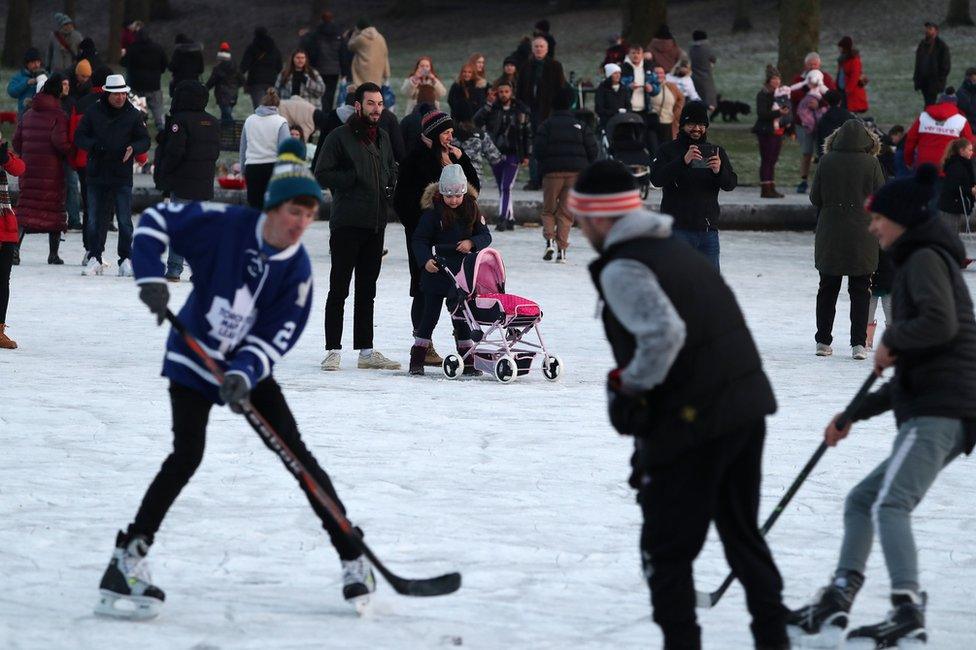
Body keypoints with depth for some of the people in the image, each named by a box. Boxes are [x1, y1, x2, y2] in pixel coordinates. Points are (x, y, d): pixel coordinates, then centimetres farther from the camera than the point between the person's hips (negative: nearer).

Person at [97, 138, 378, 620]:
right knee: (187, 456, -17)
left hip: (249, 367, 3)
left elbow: (276, 338, -13)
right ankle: (128, 559, -12)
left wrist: (244, 374, -29)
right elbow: (155, 219, -10)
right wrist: (150, 276, -23)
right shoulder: (225, 225, -19)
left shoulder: (297, 270, -10)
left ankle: (352, 556, 2)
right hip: (193, 359, -3)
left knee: (296, 453, -3)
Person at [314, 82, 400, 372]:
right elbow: (322, 175, -10)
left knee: (367, 291, 11)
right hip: (347, 225, -7)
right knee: (339, 290, -4)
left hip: (376, 225, 7)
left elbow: (391, 170, 29)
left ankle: (366, 351, 15)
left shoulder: (383, 138, 15)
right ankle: (333, 350, -1)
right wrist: (354, 178, -15)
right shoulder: (340, 137, -6)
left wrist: (388, 187, 9)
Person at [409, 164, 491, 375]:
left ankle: (467, 361, 17)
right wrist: (425, 260, -24)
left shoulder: (471, 210, 2)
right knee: (430, 315, 1)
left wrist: (472, 243, -15)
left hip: (462, 271, 3)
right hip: (436, 271, -3)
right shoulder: (433, 212, -8)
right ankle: (417, 359, 8)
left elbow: (486, 235, 5)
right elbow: (418, 240, -8)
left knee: (461, 317, 10)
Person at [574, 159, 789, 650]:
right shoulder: (676, 250, 15)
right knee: (742, 534, 22)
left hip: (691, 424, -9)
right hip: (748, 409, 9)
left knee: (666, 550, 5)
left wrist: (629, 387, -12)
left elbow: (663, 333, -27)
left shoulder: (621, 269, -12)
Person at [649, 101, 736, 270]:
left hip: (708, 229, 4)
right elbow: (656, 179, -15)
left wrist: (719, 171, -21)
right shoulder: (668, 150, 1)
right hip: (678, 229, -4)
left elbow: (731, 184, 2)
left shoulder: (715, 151, 12)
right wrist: (683, 161, -29)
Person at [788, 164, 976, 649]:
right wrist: (855, 414, 29)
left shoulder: (925, 259, -3)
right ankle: (836, 605, 11)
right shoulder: (919, 262, 28)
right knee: (862, 500, 15)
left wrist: (892, 340, -7)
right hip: (934, 411, 11)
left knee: (889, 504, -23)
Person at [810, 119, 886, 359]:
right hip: (862, 238, -1)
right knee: (860, 290, 5)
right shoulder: (871, 164, -8)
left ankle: (823, 341, 14)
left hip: (830, 236, 1)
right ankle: (858, 344, 0)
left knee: (827, 288, 12)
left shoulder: (826, 162, -5)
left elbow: (815, 198, 0)